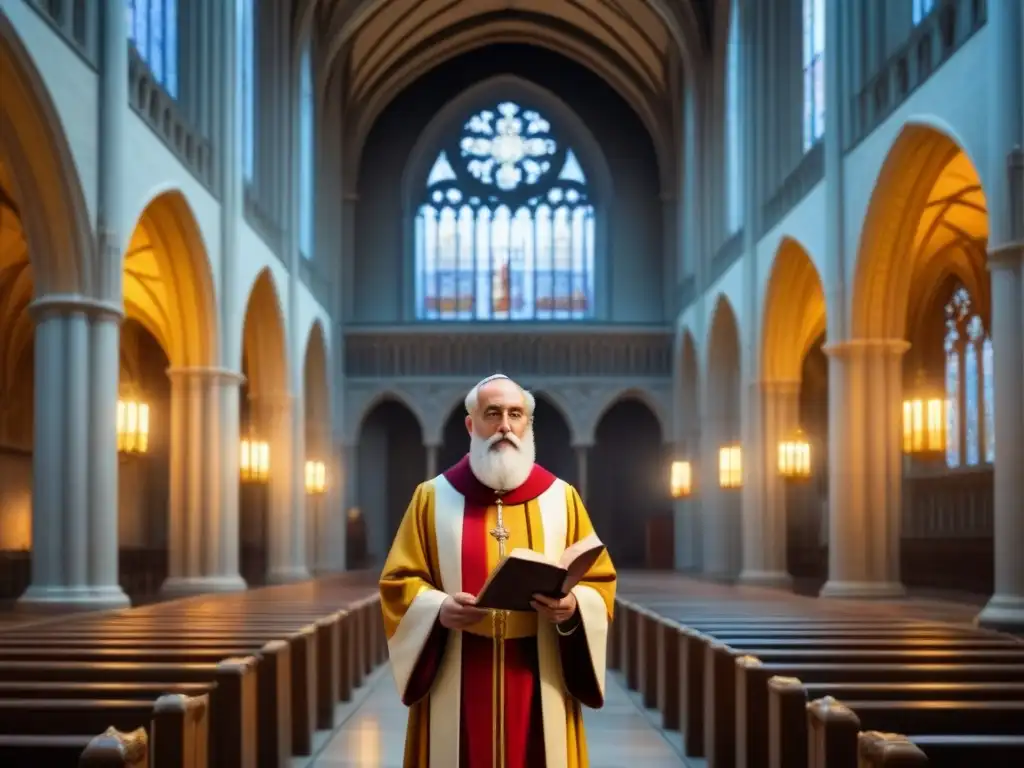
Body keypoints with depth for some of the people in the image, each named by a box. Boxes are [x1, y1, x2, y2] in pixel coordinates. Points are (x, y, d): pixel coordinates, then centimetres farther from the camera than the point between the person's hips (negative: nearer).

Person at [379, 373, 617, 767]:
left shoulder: (561, 497, 7)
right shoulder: (433, 497, 5)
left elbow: (599, 582, 6)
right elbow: (398, 582, 3)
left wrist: (572, 607, -15)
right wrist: (440, 608, -16)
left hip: (539, 687, 1)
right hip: (456, 688, 0)